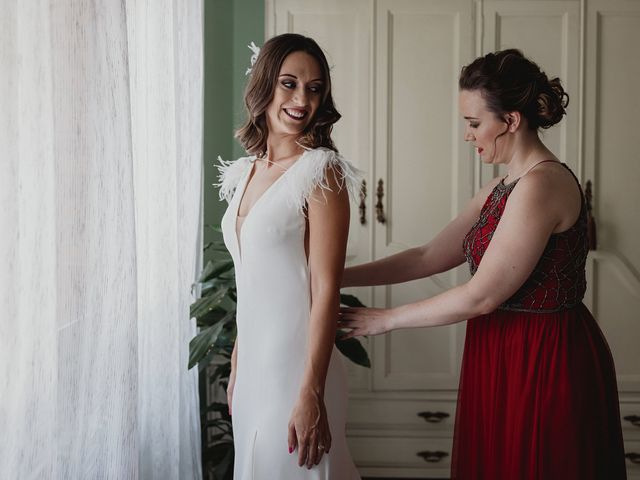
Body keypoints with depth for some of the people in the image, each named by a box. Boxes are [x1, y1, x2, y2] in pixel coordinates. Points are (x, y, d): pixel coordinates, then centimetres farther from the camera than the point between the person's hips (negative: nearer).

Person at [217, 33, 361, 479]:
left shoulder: (321, 171, -13)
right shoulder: (246, 171, 8)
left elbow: (326, 290, -17)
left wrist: (311, 395, -20)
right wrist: (237, 364, 16)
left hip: (295, 363, -7)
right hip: (252, 363, 7)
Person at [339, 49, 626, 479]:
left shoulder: (541, 185, -20)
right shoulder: (503, 188, 10)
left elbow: (480, 296, -20)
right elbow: (431, 257, 8)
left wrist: (386, 319, -11)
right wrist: (340, 276, 3)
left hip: (545, 365, -9)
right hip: (505, 359, 9)